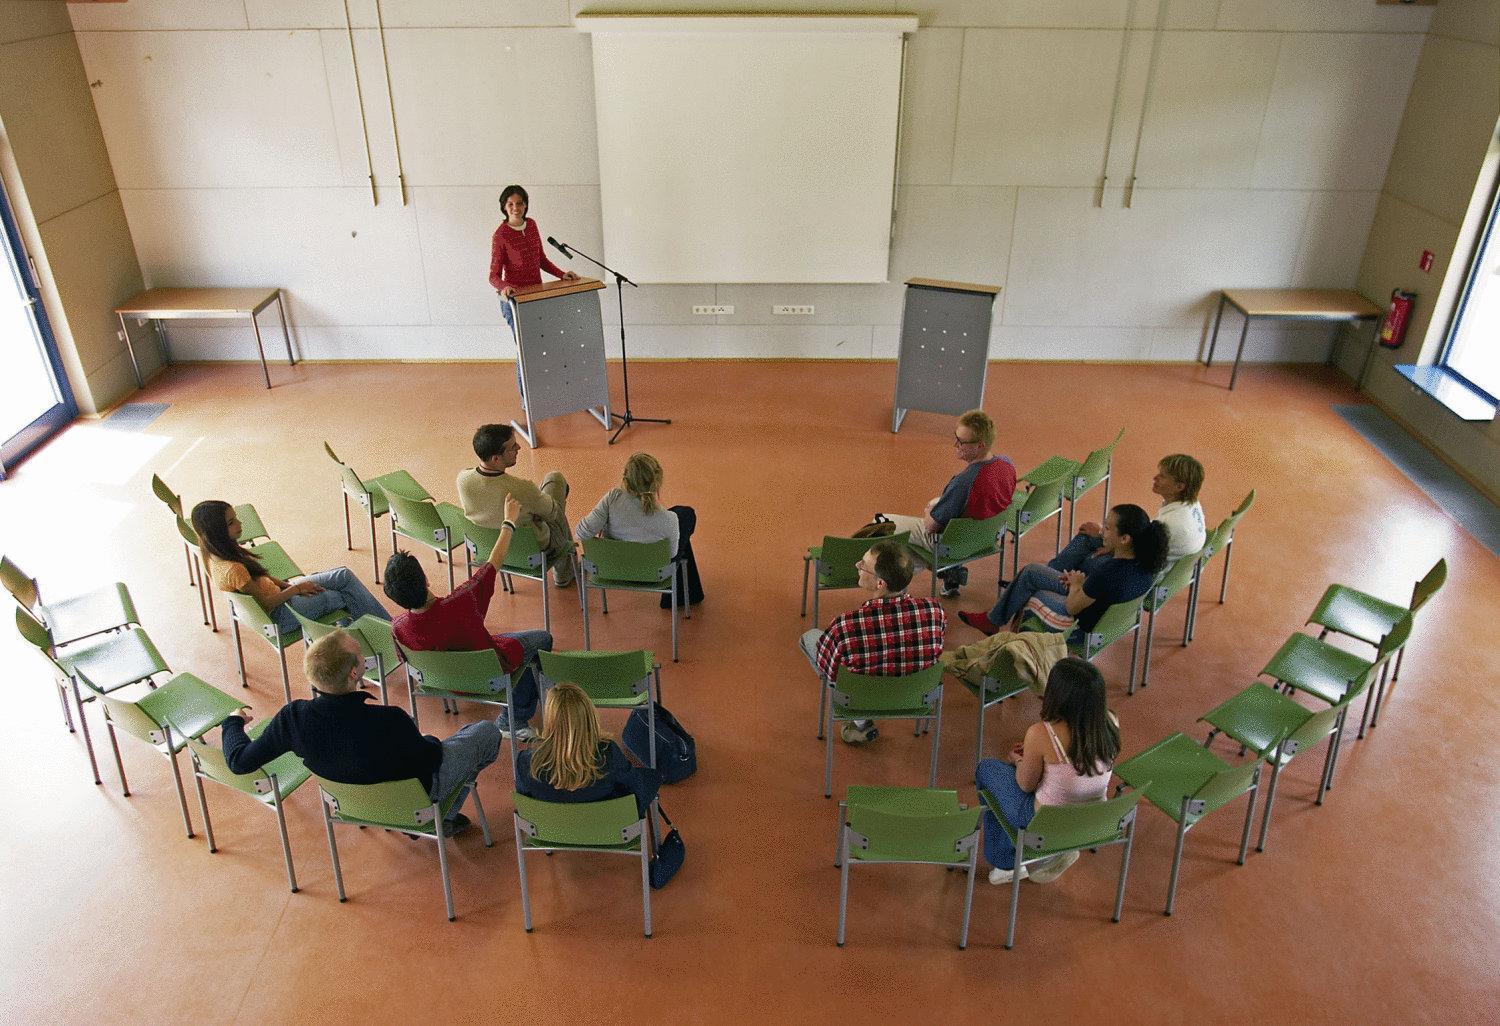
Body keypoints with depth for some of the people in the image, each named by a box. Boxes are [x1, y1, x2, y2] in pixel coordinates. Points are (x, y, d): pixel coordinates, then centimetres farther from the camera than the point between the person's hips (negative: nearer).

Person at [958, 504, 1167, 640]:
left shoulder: (1109, 571, -40)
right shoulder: (1144, 558, -16)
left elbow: (1072, 606, -25)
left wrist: (1076, 583, -5)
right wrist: (1084, 580, -7)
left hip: (1080, 625, -8)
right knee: (1030, 571, 16)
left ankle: (992, 621, 41)